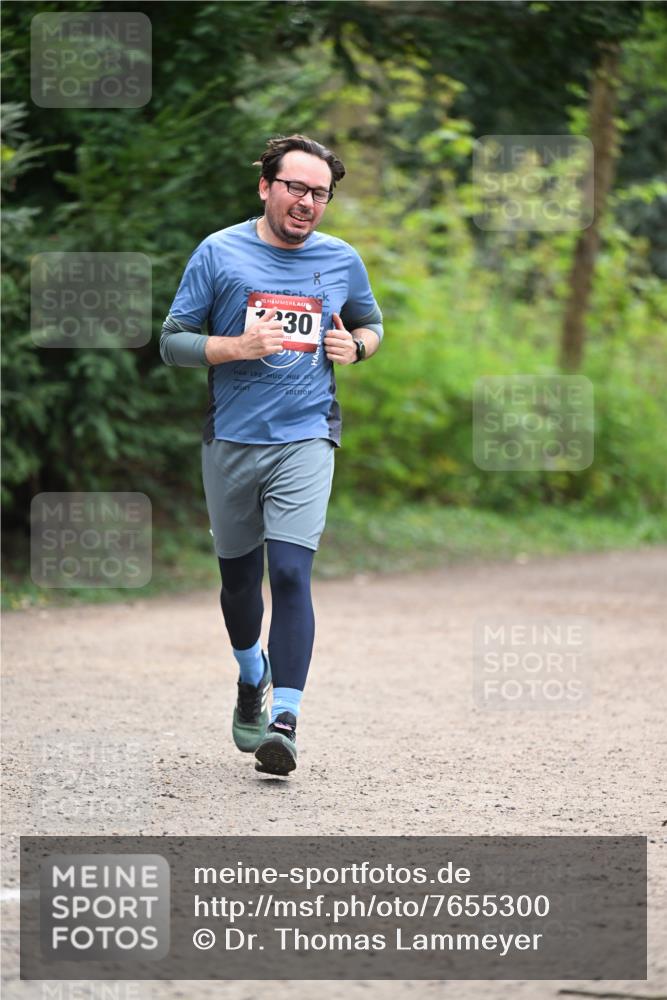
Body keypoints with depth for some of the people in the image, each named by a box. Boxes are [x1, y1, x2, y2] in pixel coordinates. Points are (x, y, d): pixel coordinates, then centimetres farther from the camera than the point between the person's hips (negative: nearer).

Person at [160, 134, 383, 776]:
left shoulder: (342, 261, 6)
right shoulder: (219, 253, -2)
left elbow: (372, 323, 24)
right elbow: (172, 342, -1)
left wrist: (356, 347, 0)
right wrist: (236, 347, -18)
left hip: (305, 439, -1)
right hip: (230, 440, 1)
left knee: (290, 572, -16)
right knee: (238, 576, 13)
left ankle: (284, 721, -18)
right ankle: (252, 677, 42)